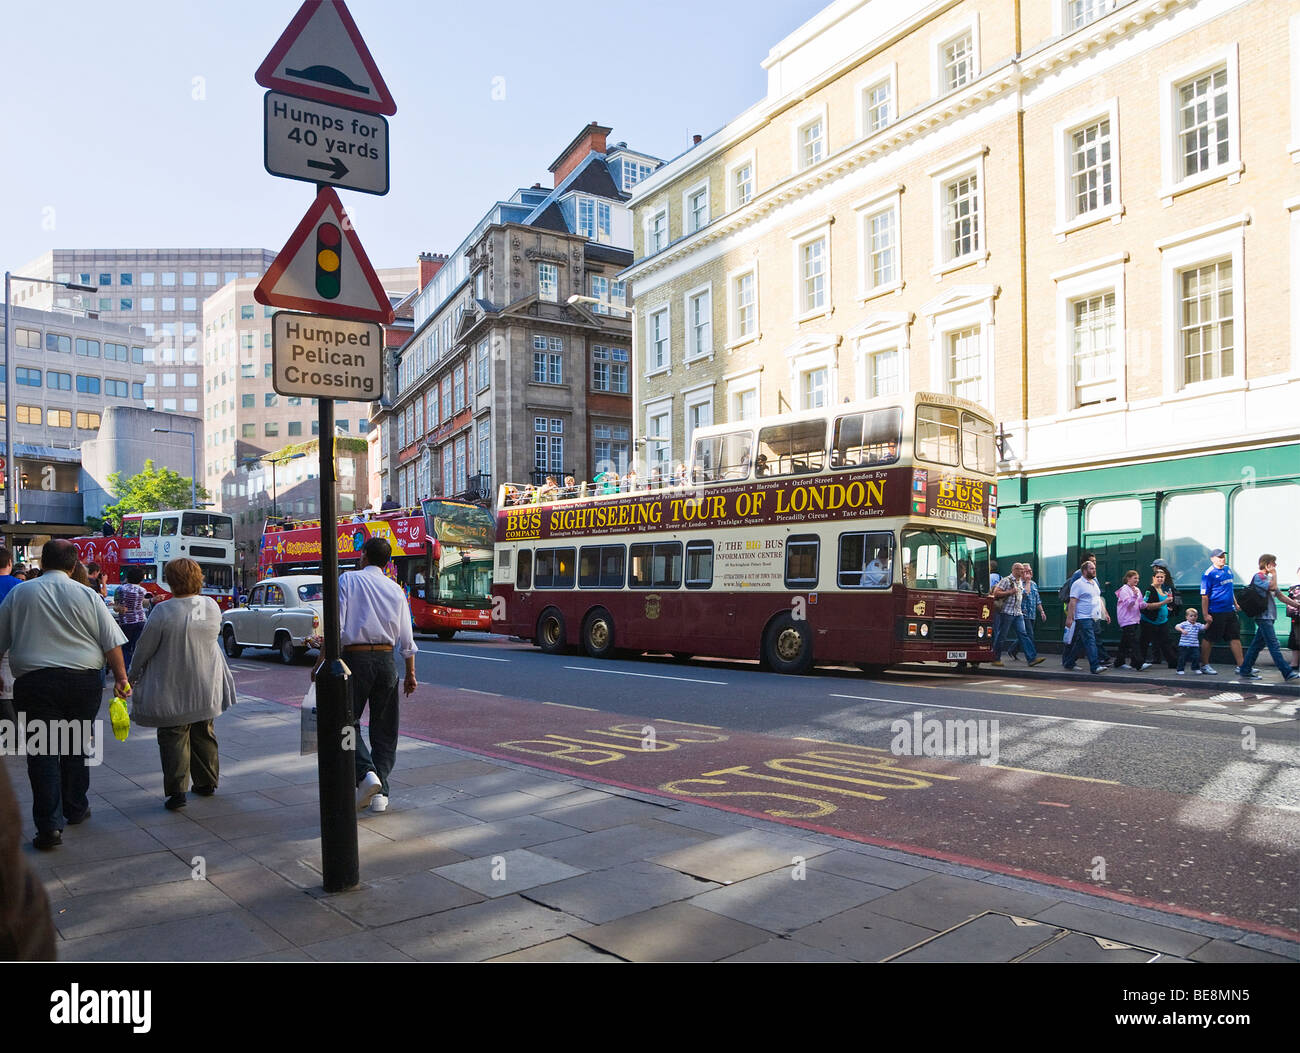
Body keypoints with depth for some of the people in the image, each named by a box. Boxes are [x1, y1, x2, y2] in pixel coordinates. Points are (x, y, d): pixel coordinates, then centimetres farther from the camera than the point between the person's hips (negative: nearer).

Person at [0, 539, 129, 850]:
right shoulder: (86, 596, 1)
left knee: (43, 753, 2)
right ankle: (76, 809, 29)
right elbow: (112, 643, 0)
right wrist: (121, 678, 8)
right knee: (76, 747, 17)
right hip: (84, 681, 1)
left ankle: (50, 825, -4)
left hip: (35, 682, -1)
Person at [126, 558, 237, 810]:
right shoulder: (212, 606, -5)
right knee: (204, 734, 18)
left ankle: (176, 790, 0)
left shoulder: (164, 611, -18)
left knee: (173, 737, 5)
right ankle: (206, 783, 28)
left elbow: (144, 648, -9)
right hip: (206, 687, 5)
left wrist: (132, 676, 5)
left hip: (172, 689, -5)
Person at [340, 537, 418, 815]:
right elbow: (406, 638, 10)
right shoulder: (396, 589, 11)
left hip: (356, 657, -3)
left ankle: (366, 773, -14)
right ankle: (380, 794, 9)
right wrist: (411, 673, 16)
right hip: (386, 659, 3)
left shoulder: (348, 580, 0)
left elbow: (336, 626, -9)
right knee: (384, 728, 11)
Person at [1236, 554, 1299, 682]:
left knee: (1258, 644, 10)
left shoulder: (1269, 577, 19)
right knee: (1274, 645, -10)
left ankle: (1245, 670, 14)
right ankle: (1287, 672, -12)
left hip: (1269, 616, 9)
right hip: (1263, 616, -9)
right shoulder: (1259, 577, -9)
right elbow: (1273, 587, -24)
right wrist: (1274, 574, -10)